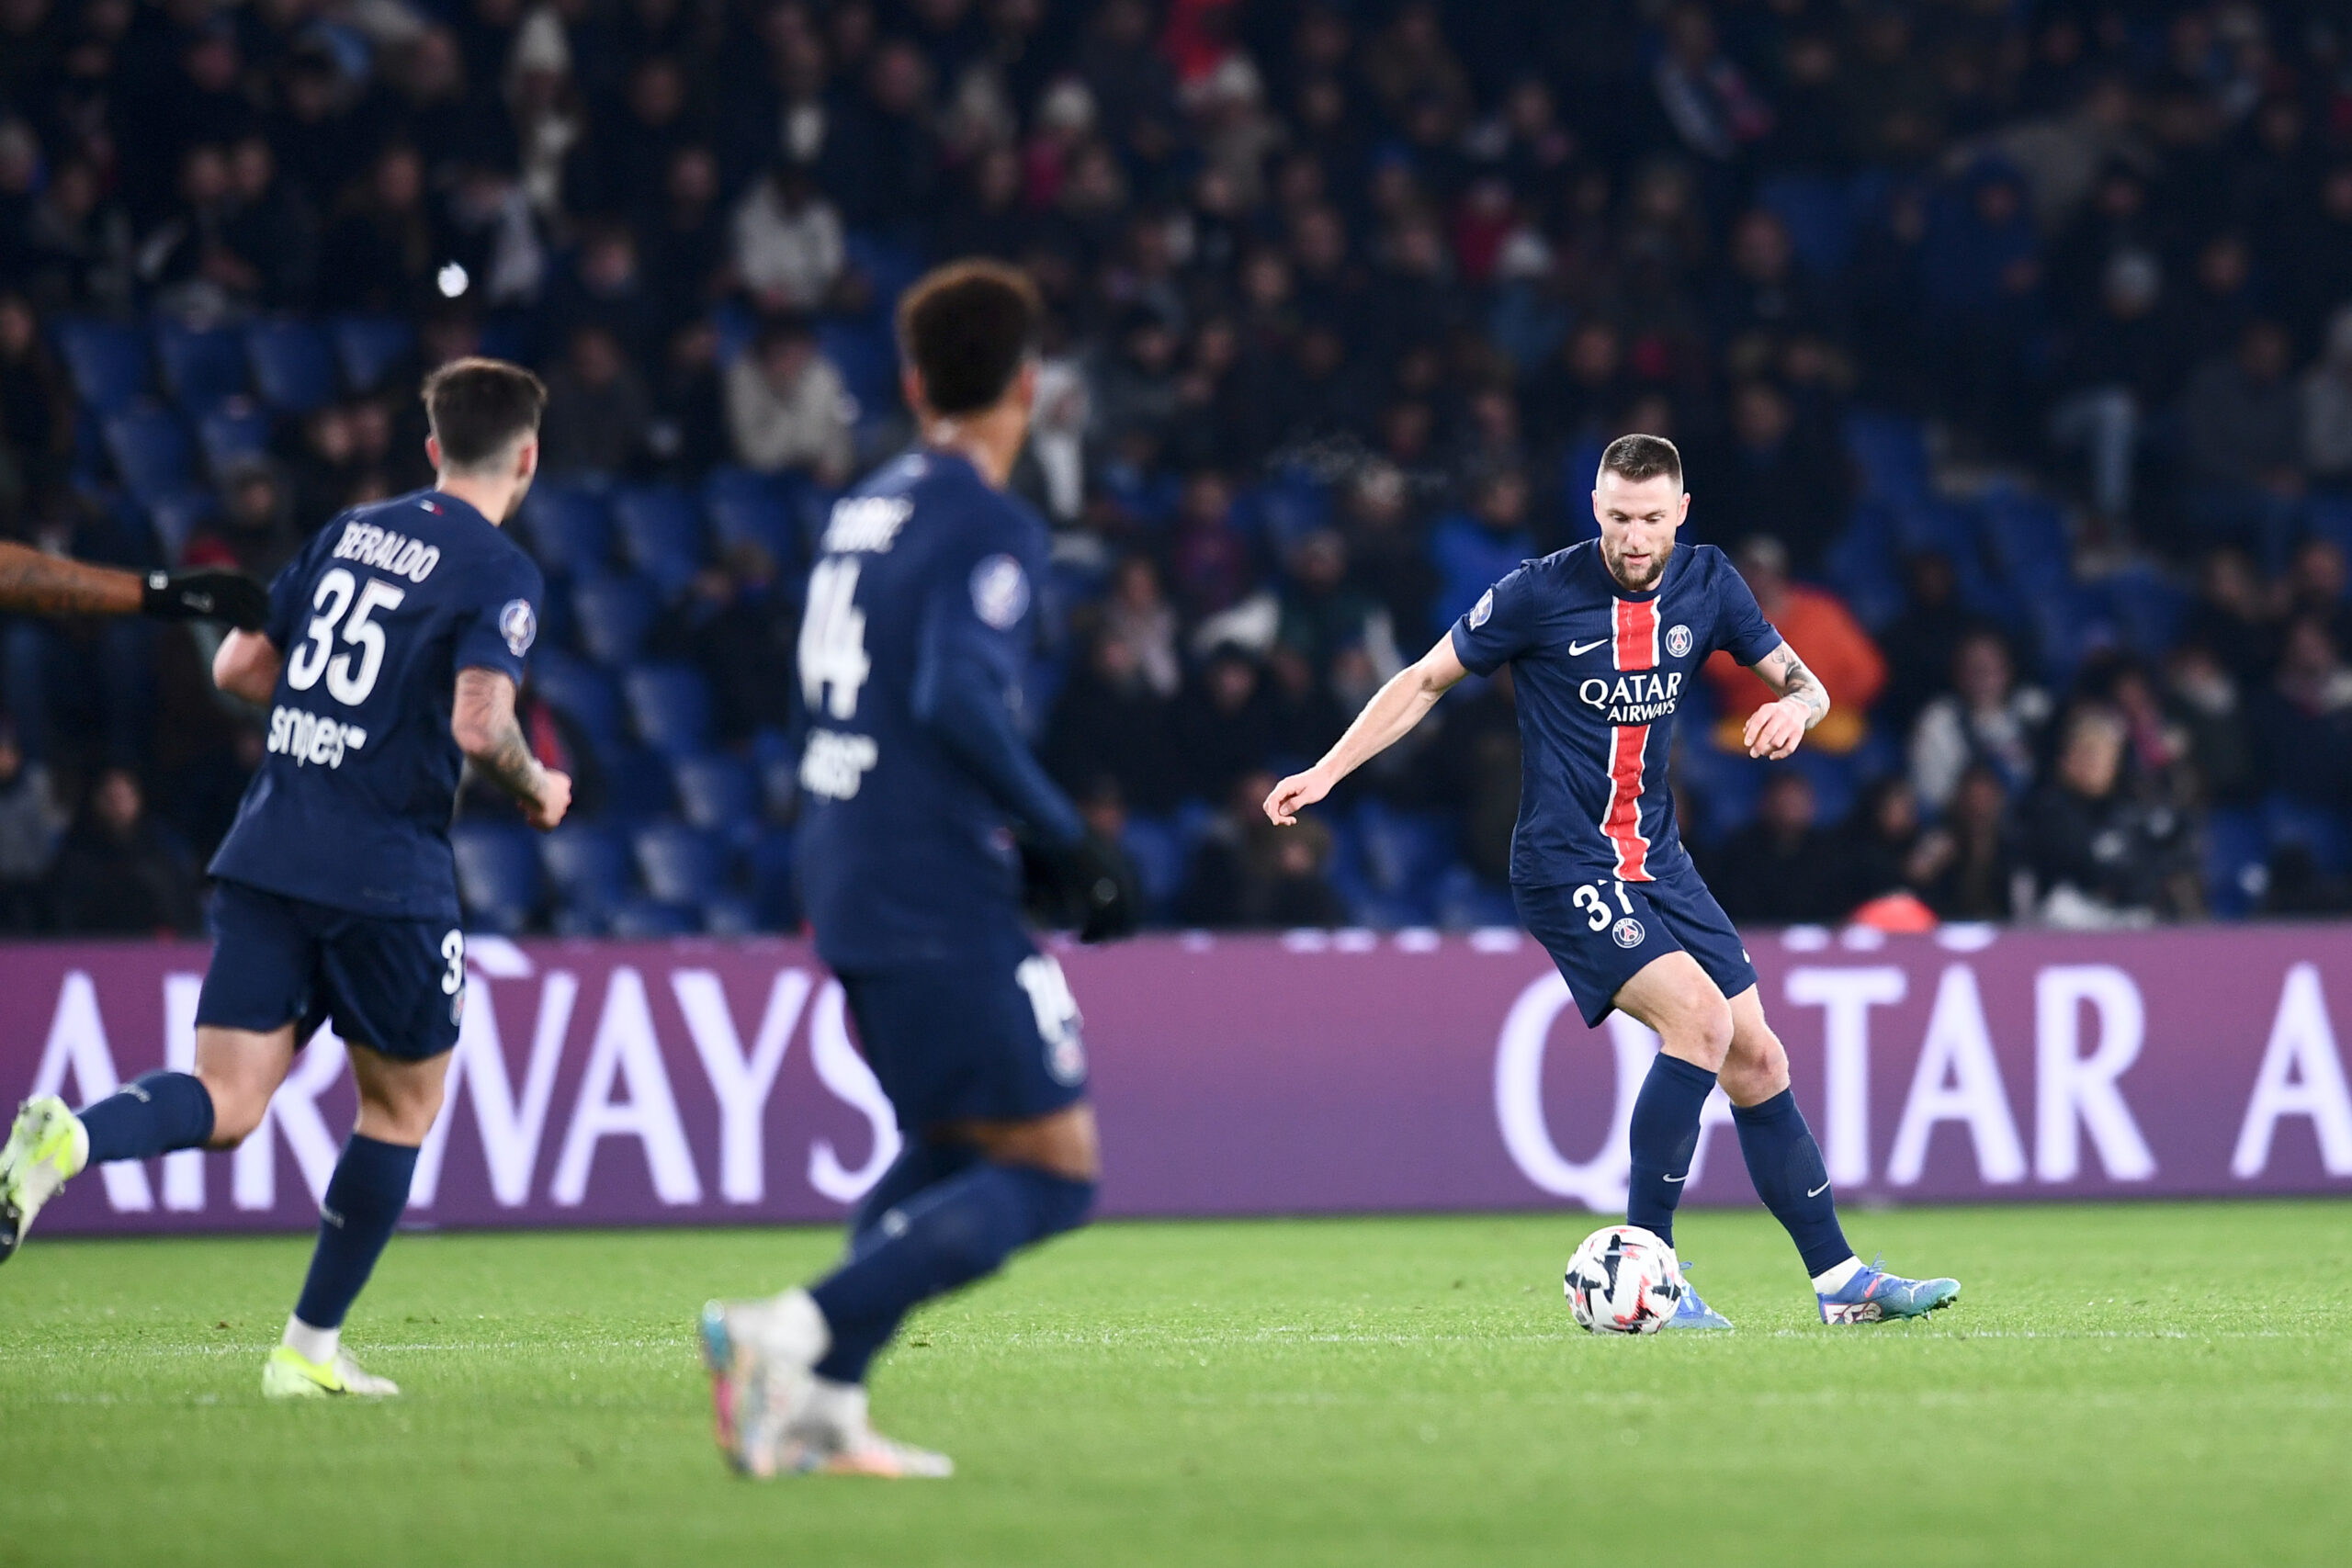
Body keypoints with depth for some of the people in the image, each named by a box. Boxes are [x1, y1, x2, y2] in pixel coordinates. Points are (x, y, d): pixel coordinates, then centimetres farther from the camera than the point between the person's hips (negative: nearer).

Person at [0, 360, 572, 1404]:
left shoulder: (349, 532, 15)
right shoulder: (499, 574, -4)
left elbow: (238, 669, 17)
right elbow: (479, 723, -18)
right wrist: (535, 789, 2)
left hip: (265, 851, 5)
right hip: (387, 876, -5)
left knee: (225, 1103, -2)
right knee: (402, 1106, 15)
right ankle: (310, 1350, 16)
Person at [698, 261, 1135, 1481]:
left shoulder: (863, 511, 14)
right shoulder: (991, 527, -11)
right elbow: (956, 698, -23)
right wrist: (1066, 843, -16)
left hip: (847, 887, 9)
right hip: (941, 901, -9)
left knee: (944, 1146, 20)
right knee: (1050, 1172, -5)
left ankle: (819, 1402, 4)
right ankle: (797, 1332, -20)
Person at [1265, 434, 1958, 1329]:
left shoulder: (1707, 584, 2)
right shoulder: (1540, 594, -11)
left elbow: (1802, 683, 11)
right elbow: (1428, 681, 0)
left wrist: (1795, 707, -14)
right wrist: (1326, 773, -4)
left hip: (1656, 858, 6)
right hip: (1565, 864, -6)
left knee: (1757, 1061, 4)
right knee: (1700, 1018, -23)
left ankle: (1840, 1282, 12)